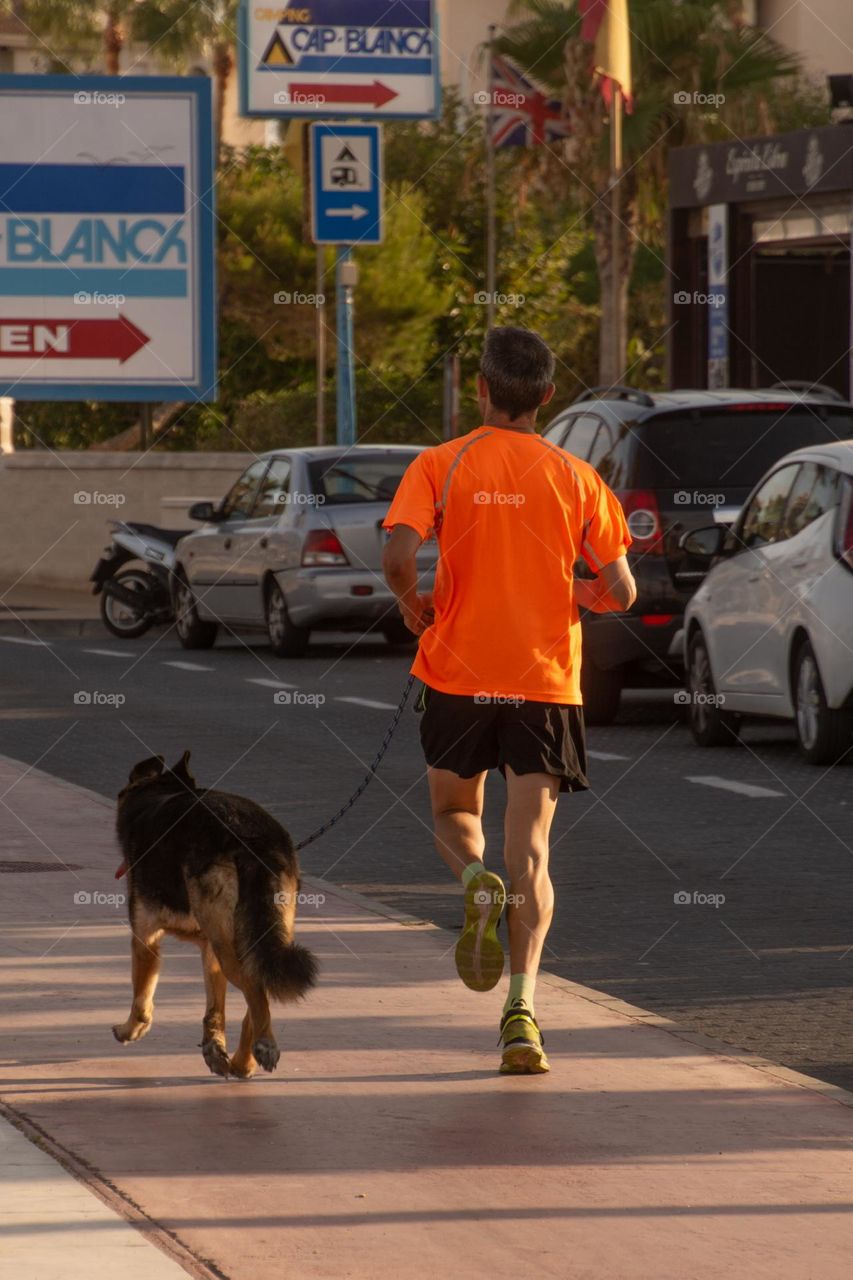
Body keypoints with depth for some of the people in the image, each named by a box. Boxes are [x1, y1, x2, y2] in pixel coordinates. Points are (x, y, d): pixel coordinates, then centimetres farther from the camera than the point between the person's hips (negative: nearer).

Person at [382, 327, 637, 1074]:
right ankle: (521, 1009, -15)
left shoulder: (442, 465, -3)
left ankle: (476, 881, -13)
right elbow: (620, 593, 0)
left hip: (459, 671, 0)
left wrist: (414, 610, 4)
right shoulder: (577, 478, 2)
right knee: (530, 851, 0)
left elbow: (399, 555, -17)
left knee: (455, 814, 22)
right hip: (546, 678, 1)